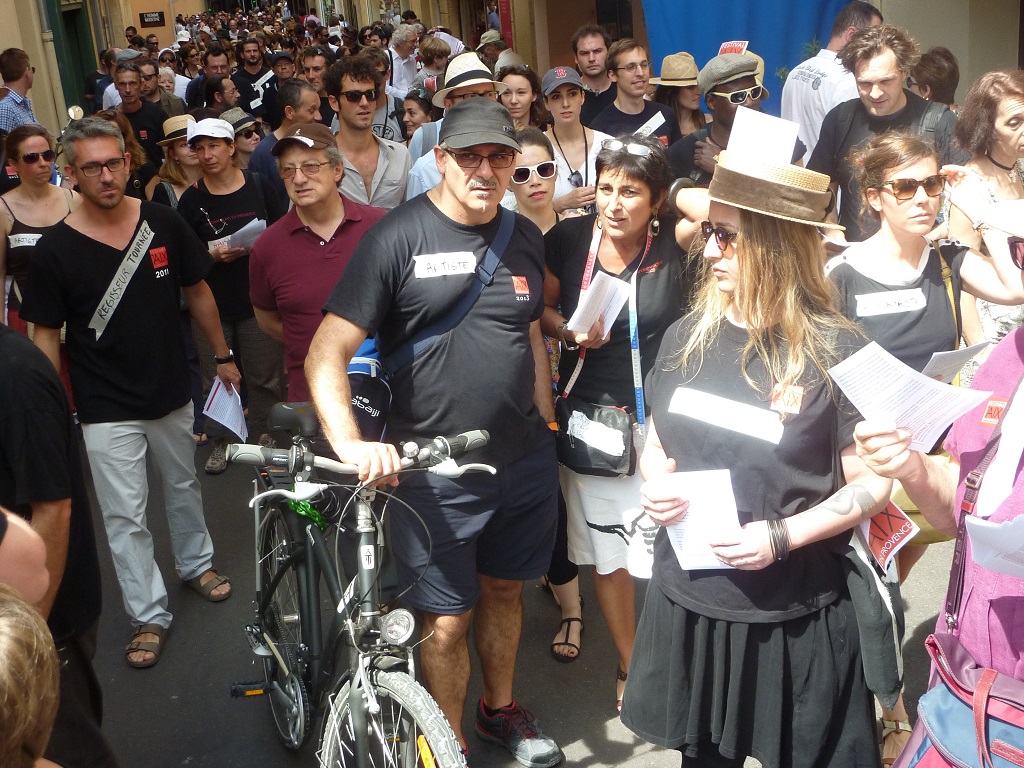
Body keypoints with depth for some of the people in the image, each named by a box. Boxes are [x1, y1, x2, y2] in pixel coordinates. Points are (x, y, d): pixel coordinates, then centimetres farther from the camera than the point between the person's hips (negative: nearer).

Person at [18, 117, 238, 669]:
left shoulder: (164, 224, -6)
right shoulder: (54, 250, -13)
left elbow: (197, 292, 6)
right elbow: (47, 335, -7)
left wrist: (222, 355, 10)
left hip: (173, 393, 3)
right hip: (106, 411, -3)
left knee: (183, 485, 22)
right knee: (125, 518, 3)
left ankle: (196, 563, 45)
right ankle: (149, 615, 17)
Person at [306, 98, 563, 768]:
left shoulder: (524, 236, 5)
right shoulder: (397, 238, -12)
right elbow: (328, 352, -18)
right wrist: (351, 444, -31)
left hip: (524, 459, 5)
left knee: (504, 589, 21)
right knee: (447, 620, 4)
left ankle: (501, 710, 44)